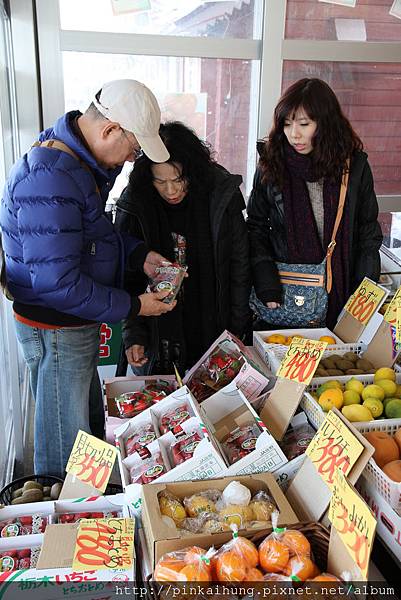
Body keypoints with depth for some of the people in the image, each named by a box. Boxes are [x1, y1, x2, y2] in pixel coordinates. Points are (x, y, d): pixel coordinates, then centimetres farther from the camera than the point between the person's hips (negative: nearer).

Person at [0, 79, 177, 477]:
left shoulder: (82, 161, 4)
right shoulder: (50, 180, -29)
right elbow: (57, 284, -29)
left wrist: (139, 255, 1)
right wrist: (133, 306, -19)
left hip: (77, 323, 11)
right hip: (55, 330, -11)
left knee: (90, 422, 26)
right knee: (66, 447, 8)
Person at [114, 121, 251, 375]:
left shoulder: (222, 197, -9)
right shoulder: (134, 206, -9)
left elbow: (239, 268, -2)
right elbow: (125, 276, -3)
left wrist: (237, 332, -2)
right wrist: (133, 333, -11)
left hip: (212, 332, 0)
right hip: (156, 336, 0)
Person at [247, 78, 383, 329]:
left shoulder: (355, 166, -2)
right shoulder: (271, 166, -2)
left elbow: (368, 233, 3)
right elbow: (256, 228, 3)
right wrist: (265, 279, -9)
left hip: (340, 293, 0)